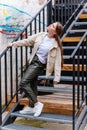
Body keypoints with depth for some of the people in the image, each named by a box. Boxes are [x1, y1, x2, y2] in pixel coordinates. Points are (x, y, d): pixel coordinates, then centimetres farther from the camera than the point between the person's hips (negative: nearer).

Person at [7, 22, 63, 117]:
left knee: (23, 83, -14)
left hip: (39, 64, -6)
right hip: (34, 61, 7)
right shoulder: (41, 35, 0)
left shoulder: (56, 44, -14)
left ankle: (37, 104, -2)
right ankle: (31, 107, 28)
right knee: (32, 85, 14)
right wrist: (14, 44, 15)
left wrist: (57, 77, -16)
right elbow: (28, 41, 11)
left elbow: (57, 61, -14)